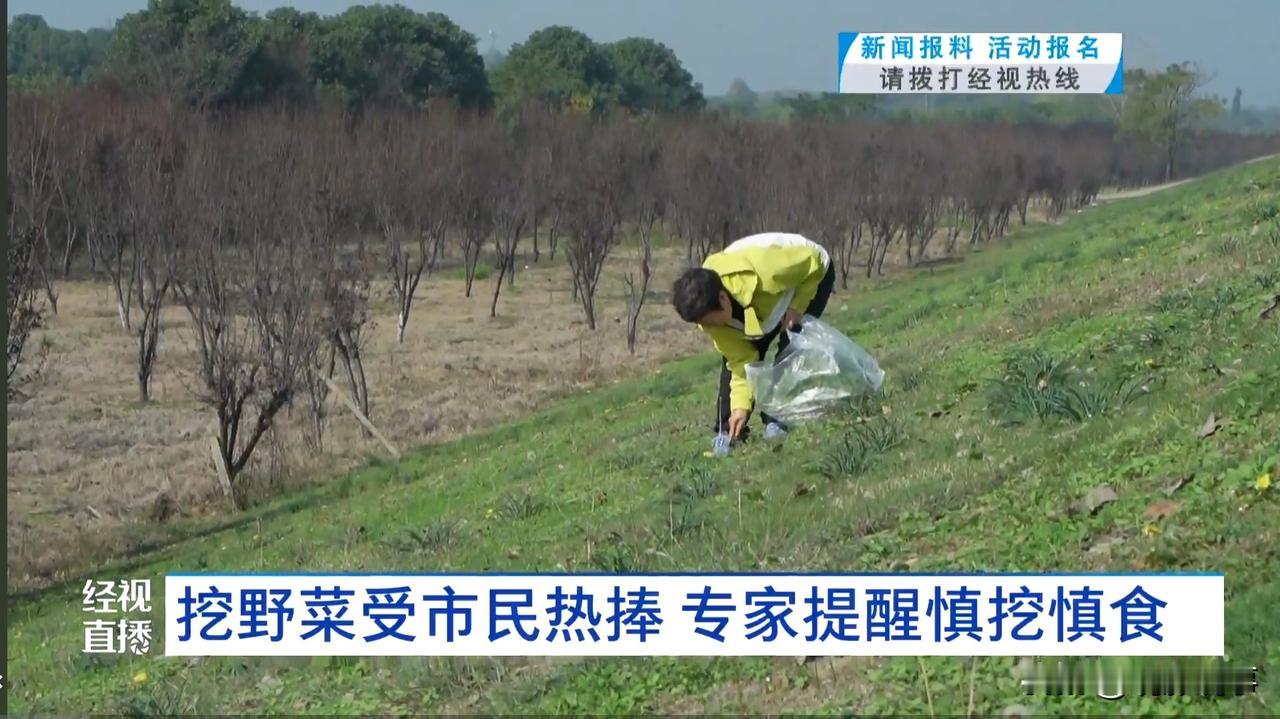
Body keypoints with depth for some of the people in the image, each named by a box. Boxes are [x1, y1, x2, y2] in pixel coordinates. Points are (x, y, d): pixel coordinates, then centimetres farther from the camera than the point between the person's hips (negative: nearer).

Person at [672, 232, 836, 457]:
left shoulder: (762, 274, -46)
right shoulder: (708, 309, -26)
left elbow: (814, 261, -29)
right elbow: (741, 359, -19)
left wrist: (797, 307, -29)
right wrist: (741, 406, -27)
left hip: (810, 274, -5)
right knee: (734, 353, -9)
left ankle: (781, 421, -13)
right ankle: (728, 430, -3)